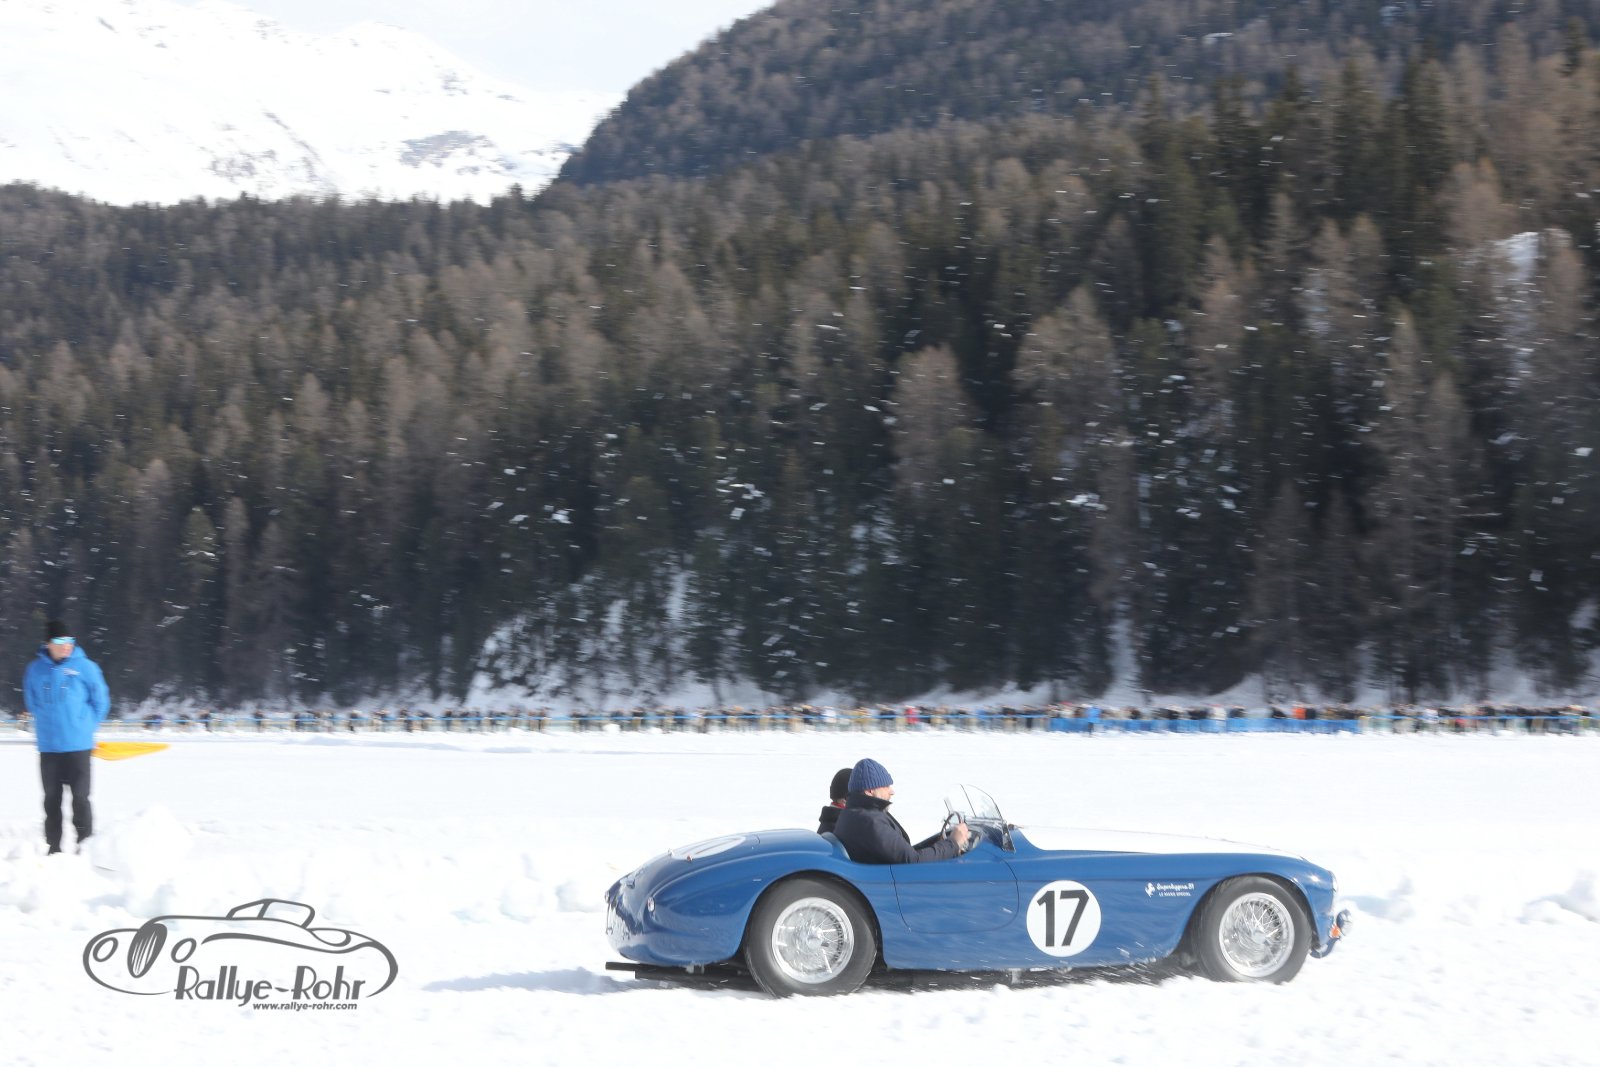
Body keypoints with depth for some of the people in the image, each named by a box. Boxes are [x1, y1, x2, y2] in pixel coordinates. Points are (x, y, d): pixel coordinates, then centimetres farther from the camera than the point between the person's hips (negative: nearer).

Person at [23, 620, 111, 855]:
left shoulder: (85, 667, -5)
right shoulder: (35, 670, 1)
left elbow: (100, 701, 3)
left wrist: (85, 725, 5)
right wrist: (47, 725, 12)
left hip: (78, 745, -3)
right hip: (48, 746, 3)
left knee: (80, 796, -4)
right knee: (51, 798, 9)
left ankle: (86, 843, 2)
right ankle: (53, 847, 16)